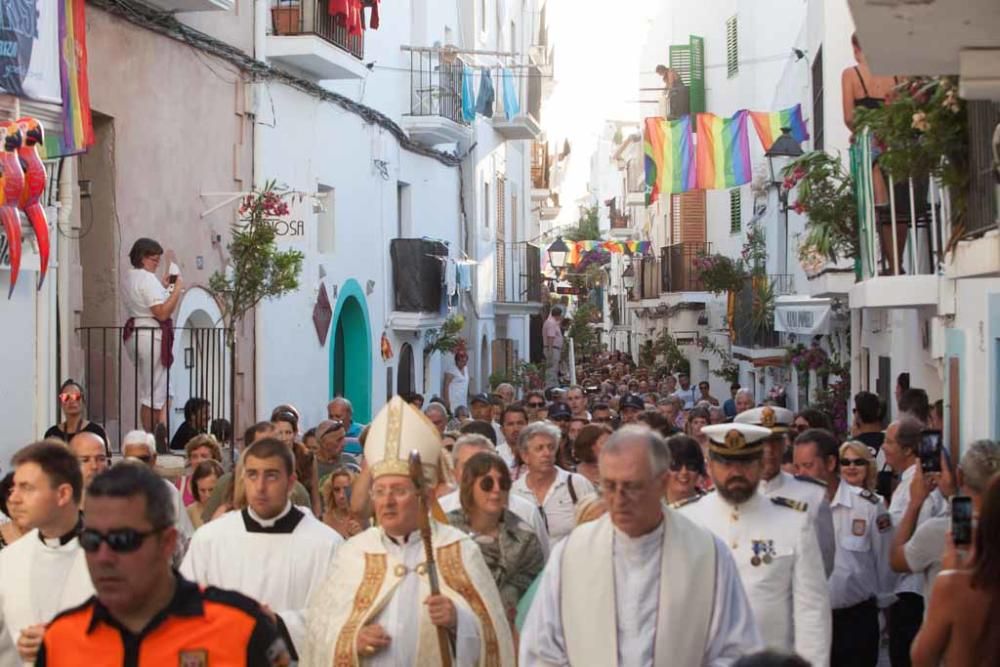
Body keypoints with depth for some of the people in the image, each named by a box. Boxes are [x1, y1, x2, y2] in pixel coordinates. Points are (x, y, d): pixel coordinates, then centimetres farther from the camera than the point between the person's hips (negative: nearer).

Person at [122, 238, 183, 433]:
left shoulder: (128, 277, 14)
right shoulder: (148, 279, -15)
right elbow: (162, 313, -21)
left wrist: (162, 287, 18)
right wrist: (176, 290, -16)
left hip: (133, 334, 10)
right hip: (152, 336, -10)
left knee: (146, 393, 15)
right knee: (155, 394, -5)